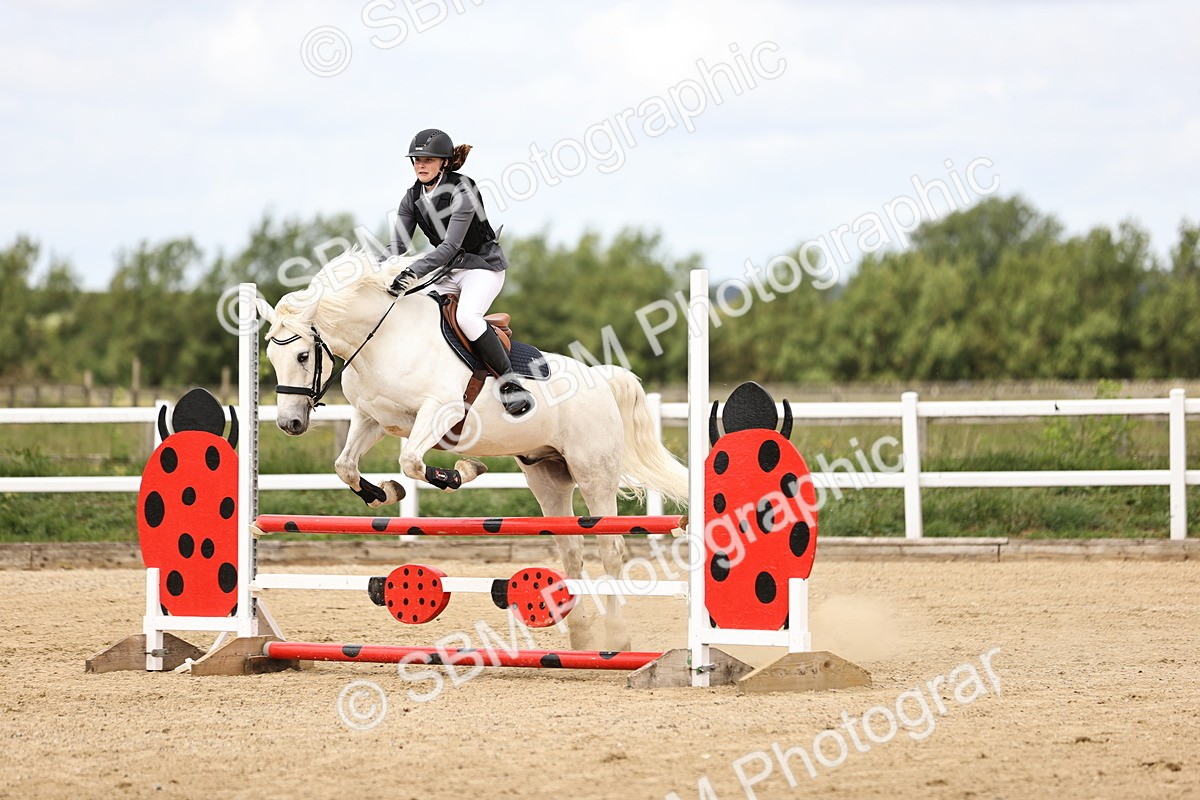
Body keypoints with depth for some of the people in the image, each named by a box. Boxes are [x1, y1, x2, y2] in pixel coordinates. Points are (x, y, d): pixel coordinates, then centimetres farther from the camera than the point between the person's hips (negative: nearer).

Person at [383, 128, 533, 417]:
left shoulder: (462, 190, -21)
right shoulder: (413, 197, 1)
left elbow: (451, 244, -29)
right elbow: (398, 245, -3)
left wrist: (414, 272, -41)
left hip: (483, 265, -8)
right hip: (448, 270, 8)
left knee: (467, 317, -33)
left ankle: (510, 383, -25)